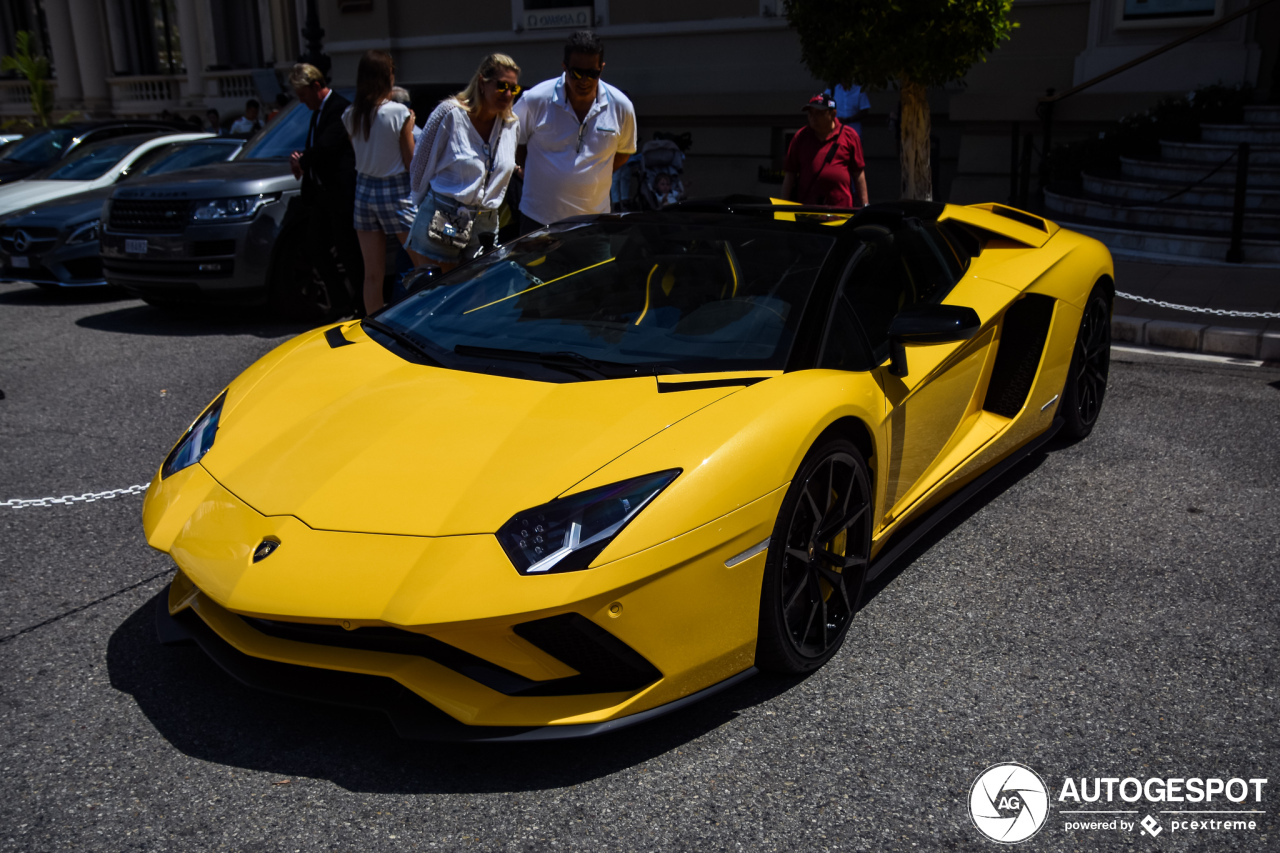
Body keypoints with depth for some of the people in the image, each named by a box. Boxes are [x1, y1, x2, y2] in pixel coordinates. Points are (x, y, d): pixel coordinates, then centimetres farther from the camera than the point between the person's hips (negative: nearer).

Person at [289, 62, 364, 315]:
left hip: (339, 193, -10)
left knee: (347, 249, -2)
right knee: (314, 247, 12)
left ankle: (360, 302, 8)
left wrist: (301, 161, -5)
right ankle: (338, 295, 24)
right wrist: (300, 160, -1)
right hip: (319, 192, 10)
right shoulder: (318, 111, 17)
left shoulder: (340, 109, -14)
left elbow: (326, 147, -22)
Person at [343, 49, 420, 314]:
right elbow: (410, 162, -9)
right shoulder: (399, 113, -14)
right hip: (395, 191, -5)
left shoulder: (350, 115, 1)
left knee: (372, 274, 8)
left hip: (364, 190, 5)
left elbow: (358, 154, 12)